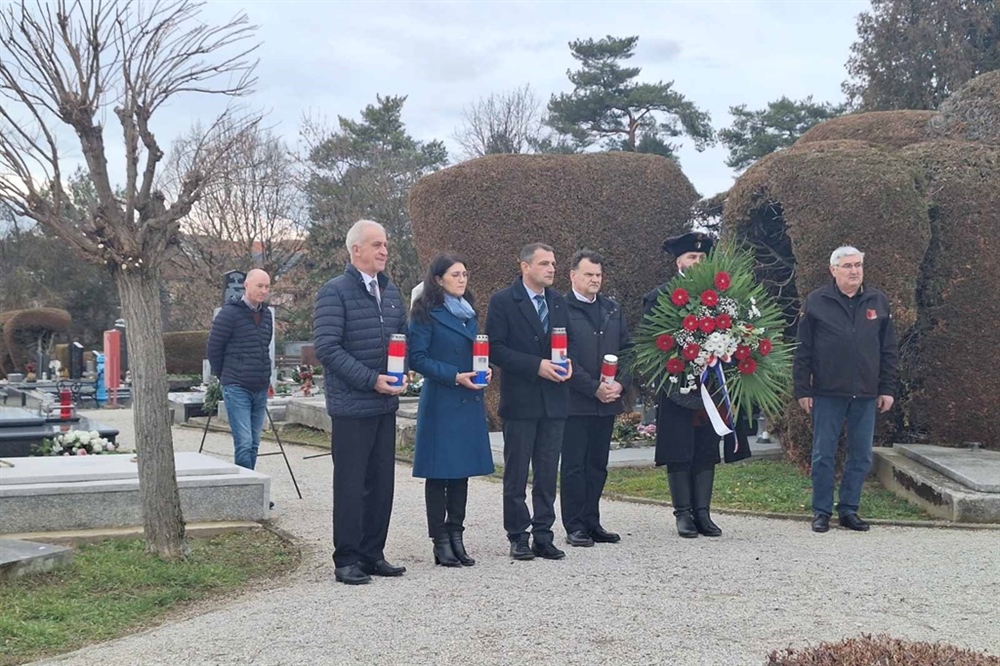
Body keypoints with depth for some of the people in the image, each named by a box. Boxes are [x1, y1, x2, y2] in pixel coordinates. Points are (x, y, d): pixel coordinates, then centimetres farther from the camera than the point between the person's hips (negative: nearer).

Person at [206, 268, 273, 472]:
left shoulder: (266, 314, 12)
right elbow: (213, 350, -3)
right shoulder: (230, 313, -9)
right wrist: (225, 377, 6)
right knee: (244, 443, -12)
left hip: (261, 389, 7)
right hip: (237, 388, -7)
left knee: (254, 444, 9)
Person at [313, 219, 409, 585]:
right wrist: (372, 380, -18)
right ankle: (347, 559, 8)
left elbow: (403, 338, 21)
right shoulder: (335, 291, -9)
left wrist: (402, 373, 0)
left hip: (386, 404, 7)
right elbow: (326, 347, -15)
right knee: (350, 485, -1)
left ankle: (373, 554, 21)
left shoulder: (391, 291, 13)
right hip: (351, 405, -7)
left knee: (382, 482, 10)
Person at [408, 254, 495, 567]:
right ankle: (441, 543, 5)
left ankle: (456, 536, 17)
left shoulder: (468, 312, 16)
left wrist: (485, 369, 1)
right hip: (440, 403, -7)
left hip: (470, 402, 7)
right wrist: (456, 377, -18)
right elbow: (417, 358, -12)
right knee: (439, 473, -2)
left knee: (462, 471, 9)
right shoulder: (426, 313, -7)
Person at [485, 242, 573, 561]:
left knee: (548, 474, 8)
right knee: (516, 474, 3)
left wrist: (568, 363, -2)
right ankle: (518, 537, 12)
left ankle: (543, 535, 14)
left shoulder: (558, 302, 12)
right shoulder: (503, 301, -5)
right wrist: (536, 365, -18)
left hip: (554, 400, 5)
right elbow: (495, 349, -11)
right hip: (520, 400, -5)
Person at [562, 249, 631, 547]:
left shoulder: (612, 310, 13)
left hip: (607, 400, 6)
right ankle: (575, 526, 6)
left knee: (598, 465, 11)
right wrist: (594, 388, -15)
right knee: (574, 465, 0)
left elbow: (627, 349, 13)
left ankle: (592, 523, 18)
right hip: (575, 402, -6)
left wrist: (620, 383, -4)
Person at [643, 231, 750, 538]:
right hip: (676, 389, -3)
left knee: (707, 452, 6)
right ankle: (683, 514, 8)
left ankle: (702, 513, 12)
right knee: (679, 453, 1)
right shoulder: (660, 296, 0)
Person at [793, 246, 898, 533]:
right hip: (827, 394, -3)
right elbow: (802, 351, -1)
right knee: (823, 455, 3)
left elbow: (889, 351, 10)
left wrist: (887, 389, 5)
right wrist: (802, 390, -5)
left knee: (861, 457, 7)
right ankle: (822, 512, 13)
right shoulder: (815, 302, -1)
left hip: (866, 395, 3)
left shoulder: (878, 302, 8)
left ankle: (849, 509, 19)